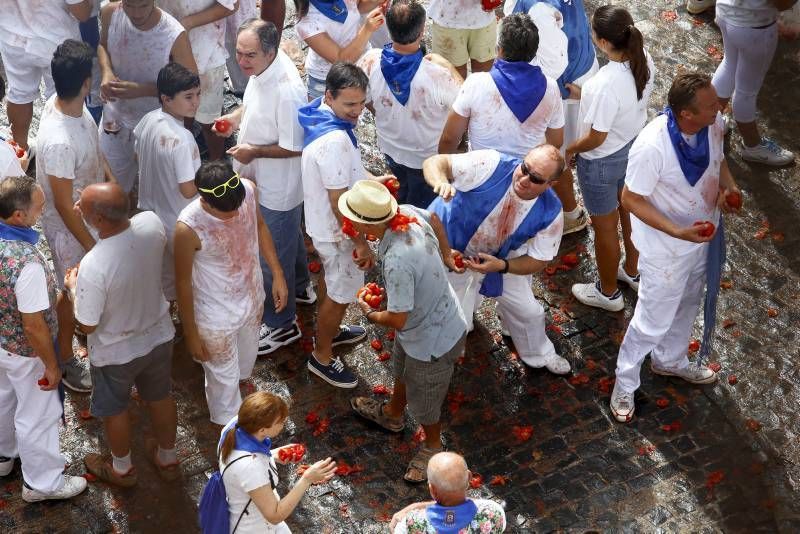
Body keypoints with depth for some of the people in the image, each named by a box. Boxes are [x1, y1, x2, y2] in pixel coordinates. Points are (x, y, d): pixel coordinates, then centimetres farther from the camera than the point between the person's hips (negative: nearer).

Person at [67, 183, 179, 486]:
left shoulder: (93, 267, -39)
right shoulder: (152, 223, -23)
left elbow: (87, 326, -23)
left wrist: (73, 288, -6)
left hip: (115, 352, -4)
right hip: (159, 335, 5)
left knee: (115, 410, 25)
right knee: (160, 397, 29)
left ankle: (122, 469, 50)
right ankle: (167, 459, 52)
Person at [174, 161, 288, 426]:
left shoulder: (247, 189, -23)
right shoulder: (188, 228, -36)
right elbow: (183, 283, -20)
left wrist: (278, 274, 3)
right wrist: (191, 334, -10)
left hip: (252, 297, 5)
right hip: (216, 317, -5)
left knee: (245, 363, 31)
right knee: (224, 377, 19)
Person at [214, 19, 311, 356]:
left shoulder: (286, 91, -36)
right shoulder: (263, 67, -9)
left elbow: (294, 147, -29)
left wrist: (253, 151, -23)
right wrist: (237, 116, -4)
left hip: (278, 187, -9)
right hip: (263, 180, 9)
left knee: (274, 255, 9)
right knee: (289, 236, 31)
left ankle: (281, 325, 28)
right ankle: (299, 287, 55)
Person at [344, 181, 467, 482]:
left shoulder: (397, 260, -42)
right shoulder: (409, 213, -19)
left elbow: (398, 320, -31)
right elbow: (435, 219, 7)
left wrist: (370, 314, -9)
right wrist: (446, 256, 23)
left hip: (432, 341, -8)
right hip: (444, 317, 8)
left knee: (422, 400, 20)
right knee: (402, 371, 35)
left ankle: (432, 447, 49)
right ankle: (393, 415, 63)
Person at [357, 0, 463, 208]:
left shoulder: (370, 62, -27)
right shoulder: (438, 71, -40)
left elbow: (367, 102, -7)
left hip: (390, 149, 4)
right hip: (428, 157, -4)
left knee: (403, 192, 34)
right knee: (420, 207, 24)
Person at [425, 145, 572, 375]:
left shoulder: (550, 212, -25)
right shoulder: (491, 165, -36)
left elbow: (539, 261, -13)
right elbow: (433, 162, -36)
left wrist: (501, 266, -31)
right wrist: (441, 183, -60)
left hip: (500, 258, 4)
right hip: (452, 252, -4)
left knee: (528, 310, 19)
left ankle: (538, 354, 51)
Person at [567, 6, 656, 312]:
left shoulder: (605, 85, -39)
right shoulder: (644, 60, -16)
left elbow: (596, 139, -27)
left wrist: (569, 150, -8)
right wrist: (588, 95, 11)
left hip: (602, 162, -8)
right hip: (635, 147, 8)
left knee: (605, 227, 16)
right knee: (630, 212, 30)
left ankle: (608, 293, 39)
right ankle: (632, 272, 55)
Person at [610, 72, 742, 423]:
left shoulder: (714, 125, -17)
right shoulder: (652, 147, -37)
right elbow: (631, 199, -24)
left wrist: (729, 185, -15)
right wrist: (677, 232, -32)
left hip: (704, 234, 7)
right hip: (667, 247, -7)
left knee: (687, 304, 29)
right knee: (654, 320, 11)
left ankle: (670, 360, 56)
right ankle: (625, 382, 37)